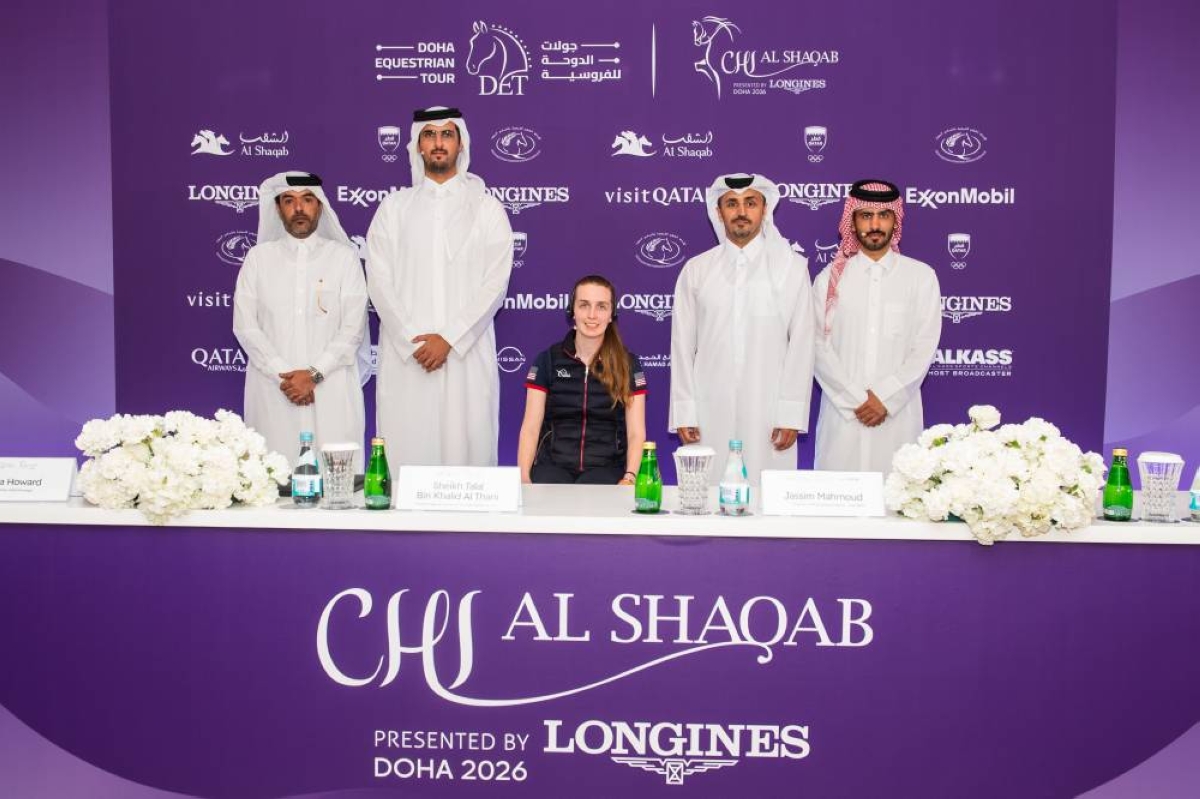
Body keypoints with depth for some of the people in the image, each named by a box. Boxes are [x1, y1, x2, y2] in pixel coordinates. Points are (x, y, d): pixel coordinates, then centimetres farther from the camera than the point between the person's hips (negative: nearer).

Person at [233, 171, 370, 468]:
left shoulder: (343, 256, 6)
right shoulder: (258, 257, 10)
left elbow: (353, 327, -1)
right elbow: (245, 325, 4)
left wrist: (314, 374, -11)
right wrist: (283, 375, -8)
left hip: (331, 389, -1)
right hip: (273, 387, 1)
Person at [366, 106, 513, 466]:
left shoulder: (486, 207, 7)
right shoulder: (394, 206, 10)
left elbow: (495, 283, -1)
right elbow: (379, 280, 3)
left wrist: (449, 339, -10)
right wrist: (412, 341, -8)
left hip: (466, 354, -1)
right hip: (404, 356, 1)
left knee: (466, 446, -4)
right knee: (407, 450, -1)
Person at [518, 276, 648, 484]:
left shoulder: (628, 364, 7)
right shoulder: (547, 360, 8)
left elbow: (636, 433, 2)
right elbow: (530, 428, 4)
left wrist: (629, 478, -17)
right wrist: (524, 477, -13)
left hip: (606, 467, 0)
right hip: (553, 465, 1)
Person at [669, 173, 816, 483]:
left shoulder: (792, 266, 3)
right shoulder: (696, 269, 7)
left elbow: (802, 343, 1)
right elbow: (682, 346, 7)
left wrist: (792, 415, -4)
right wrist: (684, 413, 1)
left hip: (769, 414, -1)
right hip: (710, 413, 1)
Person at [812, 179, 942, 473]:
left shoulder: (921, 276, 6)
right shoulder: (830, 277, 6)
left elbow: (924, 348, 1)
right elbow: (819, 346, 1)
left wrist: (886, 398, -9)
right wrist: (856, 399, -8)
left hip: (897, 414, 0)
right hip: (842, 413, 0)